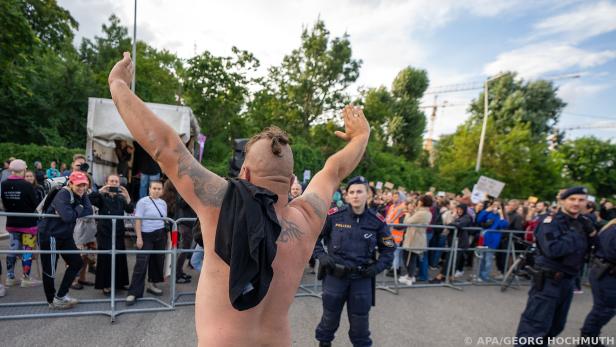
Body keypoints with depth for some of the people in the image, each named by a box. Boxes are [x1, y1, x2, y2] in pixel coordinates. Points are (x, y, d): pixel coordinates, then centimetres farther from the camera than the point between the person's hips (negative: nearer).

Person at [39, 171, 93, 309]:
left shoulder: (81, 195, 1)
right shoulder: (63, 194, -23)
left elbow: (89, 211, -9)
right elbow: (68, 216, -35)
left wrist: (73, 211, -22)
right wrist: (79, 209, -17)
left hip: (66, 235, 8)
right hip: (50, 235, -8)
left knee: (77, 263, 12)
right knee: (49, 270, 6)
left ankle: (61, 296, 25)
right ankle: (52, 301, 24)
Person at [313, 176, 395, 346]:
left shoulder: (377, 221, -6)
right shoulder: (334, 216, -12)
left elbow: (389, 249, 7)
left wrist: (377, 266, -6)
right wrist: (321, 255, -9)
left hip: (362, 279, 1)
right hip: (335, 276, 0)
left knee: (360, 322, 16)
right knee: (330, 318, 20)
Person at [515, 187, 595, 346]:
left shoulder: (583, 223, 9)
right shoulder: (551, 221, -15)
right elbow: (552, 249, -29)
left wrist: (591, 233, -3)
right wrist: (575, 236, -20)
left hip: (567, 281, 8)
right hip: (548, 280, -8)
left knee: (556, 325, 22)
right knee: (535, 324, -4)